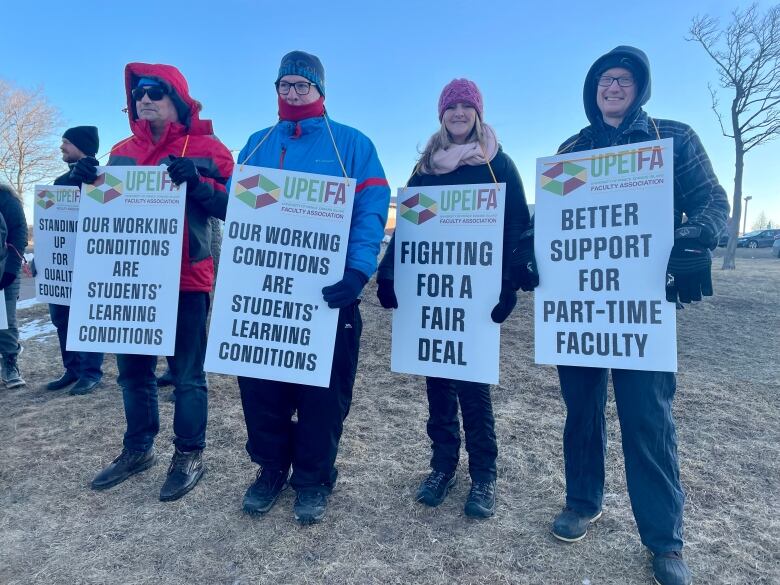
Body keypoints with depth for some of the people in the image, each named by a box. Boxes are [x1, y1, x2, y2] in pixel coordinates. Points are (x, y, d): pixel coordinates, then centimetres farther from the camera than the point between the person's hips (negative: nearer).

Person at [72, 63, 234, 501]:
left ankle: (189, 455, 19)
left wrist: (195, 181, -24)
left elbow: (230, 206, -8)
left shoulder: (205, 147, -2)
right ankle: (138, 449, 32)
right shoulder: (123, 151, 13)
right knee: (133, 369, 15)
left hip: (186, 279, -6)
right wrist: (90, 182, -3)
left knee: (187, 372, 4)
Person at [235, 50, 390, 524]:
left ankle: (314, 479, 25)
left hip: (326, 291, -3)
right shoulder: (257, 144, 15)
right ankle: (271, 469, 31)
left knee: (323, 389, 5)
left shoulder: (351, 144, 2)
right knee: (260, 384, 9)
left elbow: (371, 213, -9)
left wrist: (357, 272, -22)